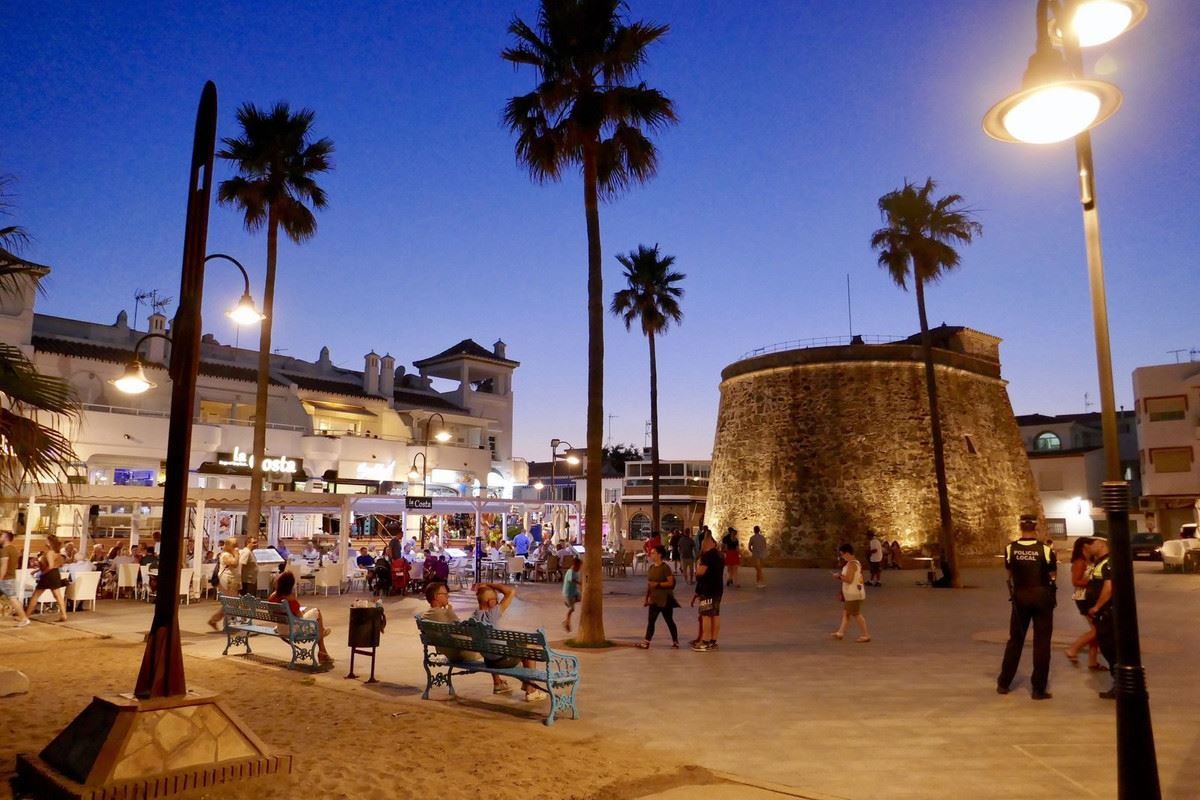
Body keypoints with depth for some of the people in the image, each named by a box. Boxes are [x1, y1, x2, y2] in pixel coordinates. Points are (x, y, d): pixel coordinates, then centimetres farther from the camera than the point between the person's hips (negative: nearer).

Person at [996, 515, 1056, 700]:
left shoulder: (1010, 548, -5)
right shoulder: (1045, 549, -11)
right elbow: (1052, 574, -2)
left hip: (1020, 597, 2)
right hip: (1042, 596, -2)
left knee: (1015, 640, 14)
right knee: (1041, 642, 5)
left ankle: (1003, 683, 20)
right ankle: (1039, 689, 7)